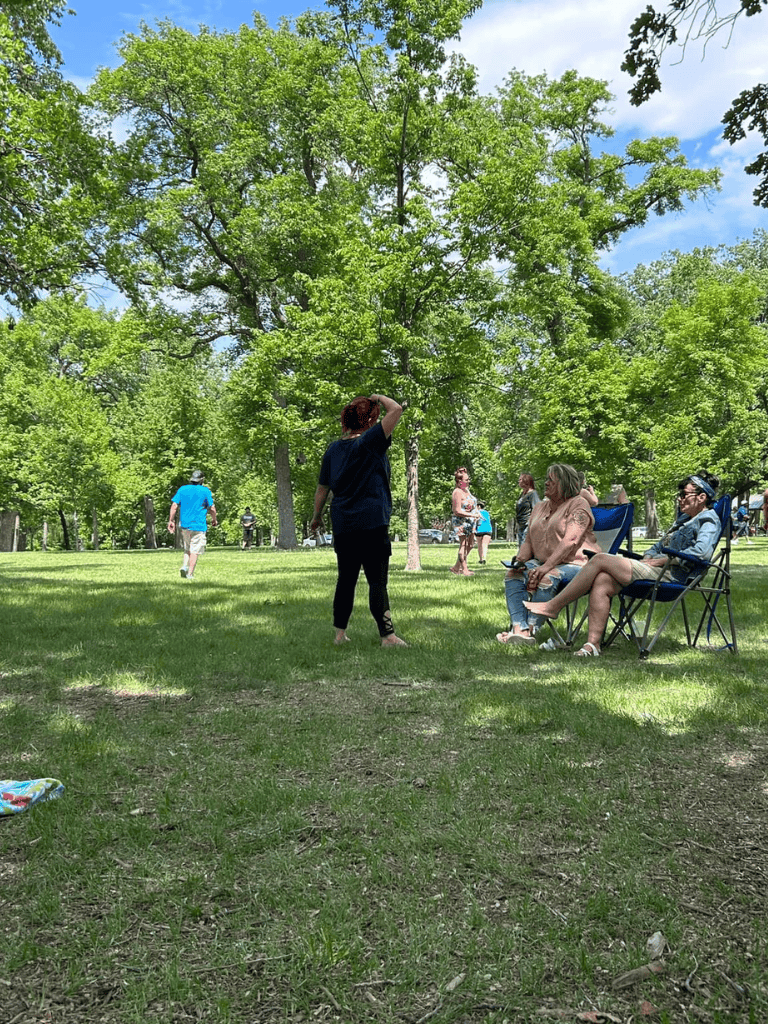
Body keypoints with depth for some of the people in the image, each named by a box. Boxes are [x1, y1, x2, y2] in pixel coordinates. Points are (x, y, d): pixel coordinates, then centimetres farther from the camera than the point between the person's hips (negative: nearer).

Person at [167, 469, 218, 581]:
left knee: (187, 549, 18)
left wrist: (171, 521, 6)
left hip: (184, 524, 4)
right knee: (195, 550, -1)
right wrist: (214, 520, 17)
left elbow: (174, 506, 2)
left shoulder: (182, 489, 7)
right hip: (198, 525, -4)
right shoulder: (205, 491, -1)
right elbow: (212, 508, 0)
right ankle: (190, 574, -4)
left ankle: (184, 566, -3)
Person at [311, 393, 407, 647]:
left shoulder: (333, 449, 10)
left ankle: (340, 633, 19)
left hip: (342, 524, 6)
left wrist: (317, 516, 27)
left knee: (346, 579, 14)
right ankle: (388, 636, -5)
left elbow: (322, 488, 15)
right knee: (377, 581, -5)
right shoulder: (370, 442, -9)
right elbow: (396, 410, -14)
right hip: (371, 522, -6)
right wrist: (378, 397, 4)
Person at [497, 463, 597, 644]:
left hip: (575, 563, -7)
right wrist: (520, 560, -3)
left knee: (546, 579, -35)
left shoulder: (578, 505, -7)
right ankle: (519, 629, -28)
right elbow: (528, 540, 19)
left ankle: (531, 629, -31)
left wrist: (546, 567, -29)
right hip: (543, 561, 7)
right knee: (513, 575, -16)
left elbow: (570, 541, -19)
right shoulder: (539, 507, 17)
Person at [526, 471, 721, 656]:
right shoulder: (684, 519, 30)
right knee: (601, 581, -18)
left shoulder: (708, 519, 0)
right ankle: (593, 644, -23)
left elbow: (702, 551, -19)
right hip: (656, 569, 9)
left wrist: (661, 560, -16)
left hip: (670, 575, -9)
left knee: (600, 559, -18)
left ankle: (552, 607, -14)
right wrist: (648, 558, 7)